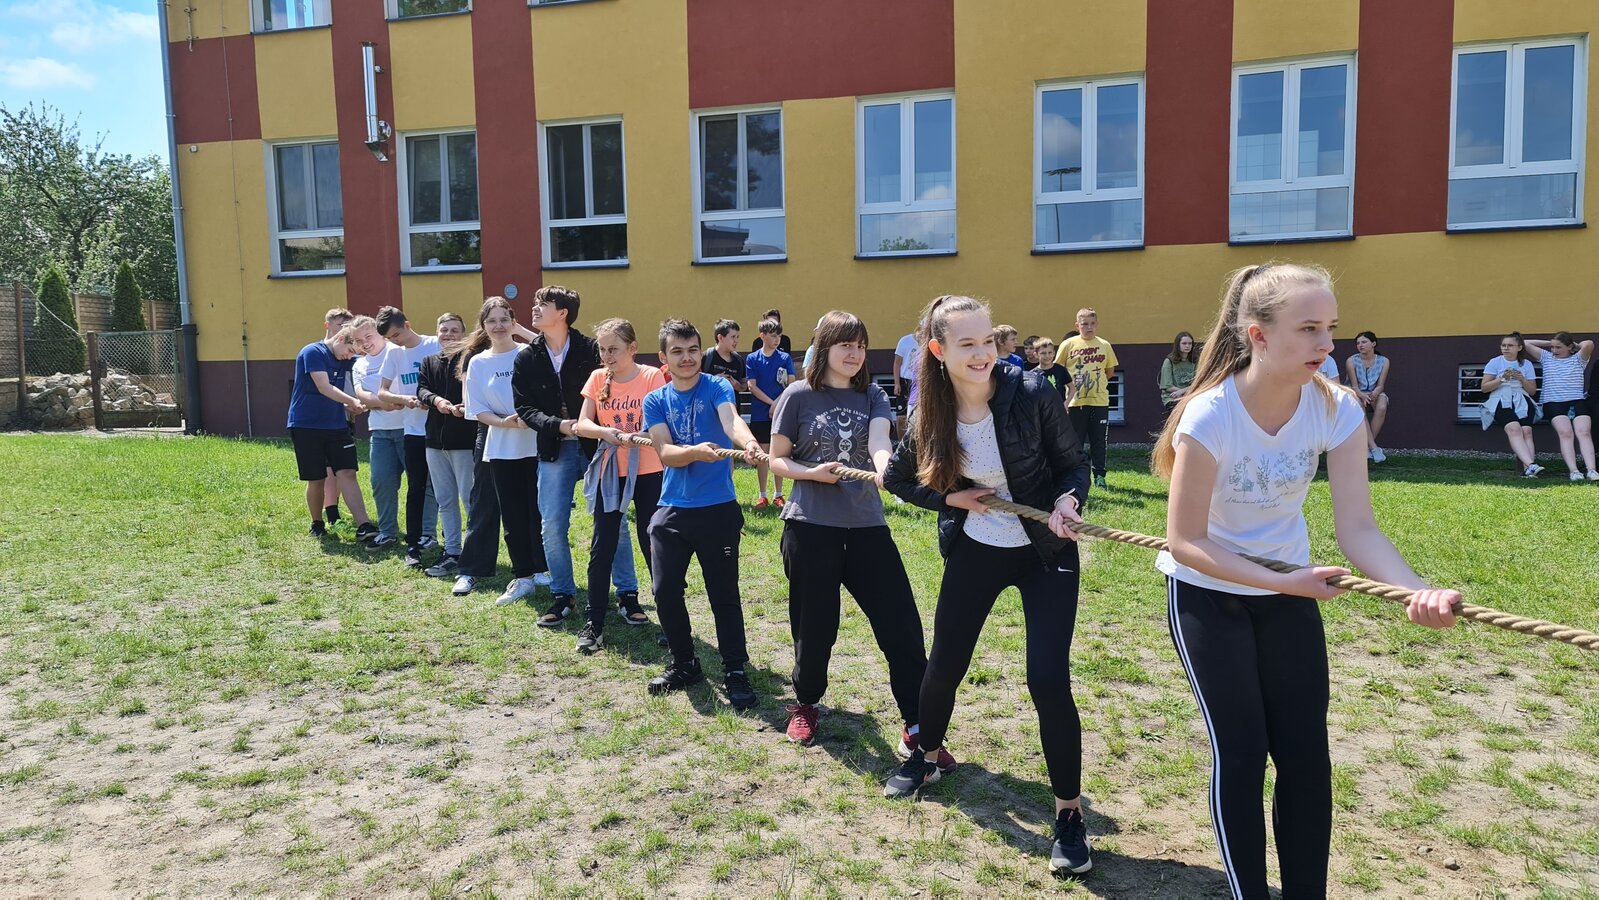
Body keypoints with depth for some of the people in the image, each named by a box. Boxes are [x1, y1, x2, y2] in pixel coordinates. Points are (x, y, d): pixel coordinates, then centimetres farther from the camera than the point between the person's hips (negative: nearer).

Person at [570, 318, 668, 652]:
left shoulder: (652, 376, -6)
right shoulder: (598, 378, 3)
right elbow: (582, 424, -2)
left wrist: (640, 436, -31)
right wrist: (605, 432, -22)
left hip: (648, 472, -3)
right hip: (609, 472, 3)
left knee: (653, 545, 4)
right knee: (602, 549, 5)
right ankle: (594, 623, 14)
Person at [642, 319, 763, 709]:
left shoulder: (716, 388, -4)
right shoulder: (655, 401, 4)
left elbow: (731, 420, -26)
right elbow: (665, 453, -10)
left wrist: (748, 442, -49)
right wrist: (696, 451, -32)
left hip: (718, 509, -3)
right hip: (672, 510, 3)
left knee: (724, 595, 1)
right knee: (666, 592, 5)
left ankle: (735, 673, 15)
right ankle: (684, 664, 26)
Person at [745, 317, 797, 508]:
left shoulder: (785, 358, 2)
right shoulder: (752, 358, 1)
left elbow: (792, 385, -2)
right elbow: (752, 386, -4)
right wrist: (772, 403, -10)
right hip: (759, 413, 0)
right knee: (761, 454, 4)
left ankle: (778, 494, 14)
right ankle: (762, 495, 14)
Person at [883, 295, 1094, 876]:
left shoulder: (1031, 395, -20)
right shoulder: (930, 416, -11)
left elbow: (1074, 463, -8)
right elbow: (897, 478, 5)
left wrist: (1068, 502, -29)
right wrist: (951, 498, -11)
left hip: (1045, 551, -3)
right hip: (974, 550, 3)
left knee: (1048, 681, -10)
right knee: (944, 664, 13)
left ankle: (1069, 812, 10)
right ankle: (927, 753, 44)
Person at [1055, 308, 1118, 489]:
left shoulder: (1105, 345, 5)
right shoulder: (1069, 344, -1)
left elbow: (1110, 372, 16)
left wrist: (1098, 382, 6)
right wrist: (1069, 383, 0)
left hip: (1099, 401, 2)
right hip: (1075, 401, -2)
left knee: (1099, 441, 6)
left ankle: (1099, 475, 16)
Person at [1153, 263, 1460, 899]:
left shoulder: (1337, 409, -16)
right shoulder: (1210, 416, -28)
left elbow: (1358, 529, -19)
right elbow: (1185, 543, -23)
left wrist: (1417, 589, -37)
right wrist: (1285, 582, -30)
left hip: (1289, 591, 4)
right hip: (1208, 595, -4)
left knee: (1305, 753, 5)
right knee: (1241, 753, -1)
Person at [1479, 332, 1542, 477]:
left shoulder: (1526, 364, 15)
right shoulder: (1494, 362, 10)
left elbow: (1532, 391, 13)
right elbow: (1484, 388, 4)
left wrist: (1521, 379, -5)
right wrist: (1502, 378, -9)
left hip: (1522, 400, 2)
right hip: (1501, 400, -2)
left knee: (1526, 430, -26)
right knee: (1514, 428, -31)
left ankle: (1527, 469, -38)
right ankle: (1531, 465, -45)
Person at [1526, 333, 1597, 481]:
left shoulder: (1578, 359, 17)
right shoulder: (1546, 357, 22)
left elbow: (1589, 344, -4)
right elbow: (1525, 344, 20)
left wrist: (1576, 345, 16)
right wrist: (1549, 343, 23)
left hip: (1577, 401, 0)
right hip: (1553, 402, 0)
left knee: (1584, 432, -24)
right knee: (1565, 432, -26)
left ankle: (1591, 471, -36)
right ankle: (1573, 471, -38)